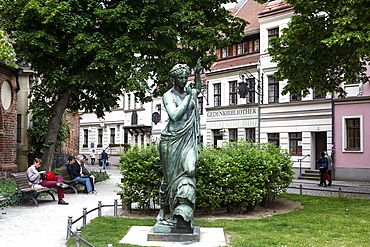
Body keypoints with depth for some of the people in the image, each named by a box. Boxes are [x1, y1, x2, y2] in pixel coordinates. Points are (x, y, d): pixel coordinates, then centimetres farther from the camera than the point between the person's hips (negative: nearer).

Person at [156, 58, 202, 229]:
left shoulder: (188, 89, 14)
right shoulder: (168, 96, -3)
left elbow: (198, 89, 39)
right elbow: (174, 115, -18)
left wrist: (198, 73, 22)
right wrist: (189, 96, -14)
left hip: (188, 139, 5)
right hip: (172, 139, -4)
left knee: (187, 170, -12)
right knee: (170, 175, 0)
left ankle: (181, 214, -16)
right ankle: (163, 212, 14)